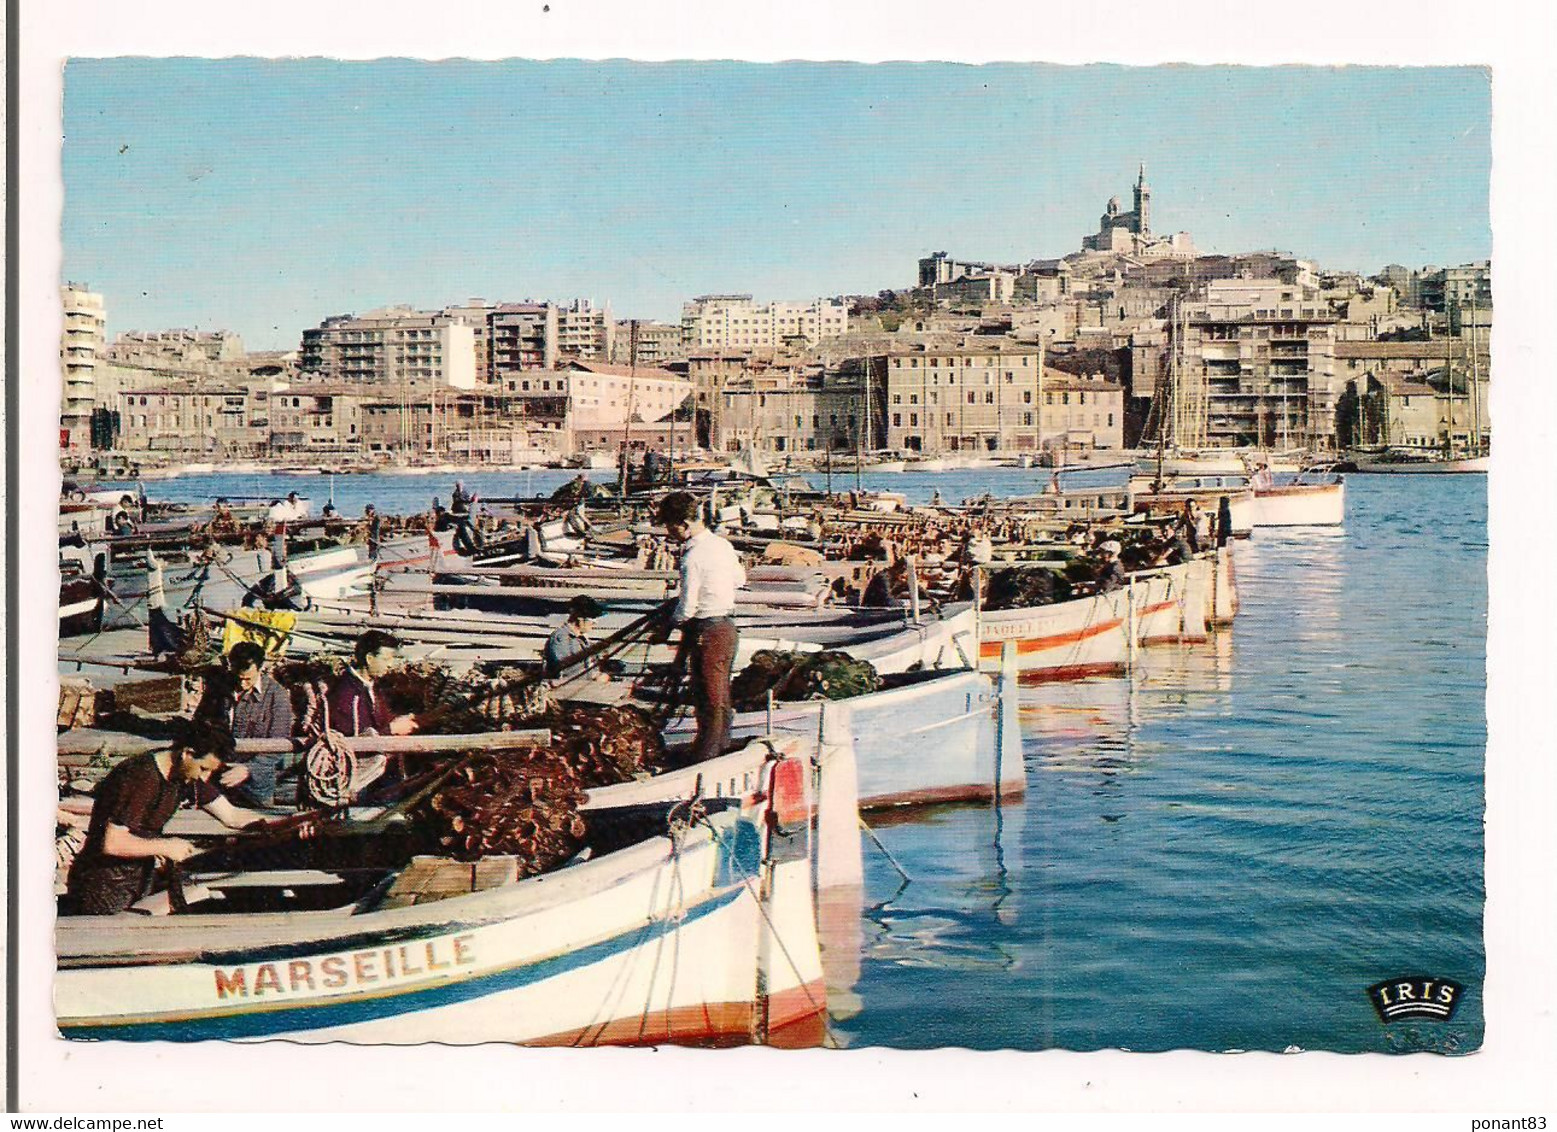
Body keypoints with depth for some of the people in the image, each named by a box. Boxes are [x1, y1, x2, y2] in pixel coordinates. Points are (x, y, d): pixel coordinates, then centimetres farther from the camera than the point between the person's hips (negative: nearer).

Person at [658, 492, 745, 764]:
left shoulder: (693, 557, -20)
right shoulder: (724, 545, 5)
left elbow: (687, 608, -18)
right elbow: (740, 580, 21)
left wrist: (672, 619, 2)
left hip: (707, 633, -8)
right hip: (729, 627, 8)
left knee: (708, 700, -1)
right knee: (722, 696, 17)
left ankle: (705, 759, 5)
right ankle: (723, 749, 28)